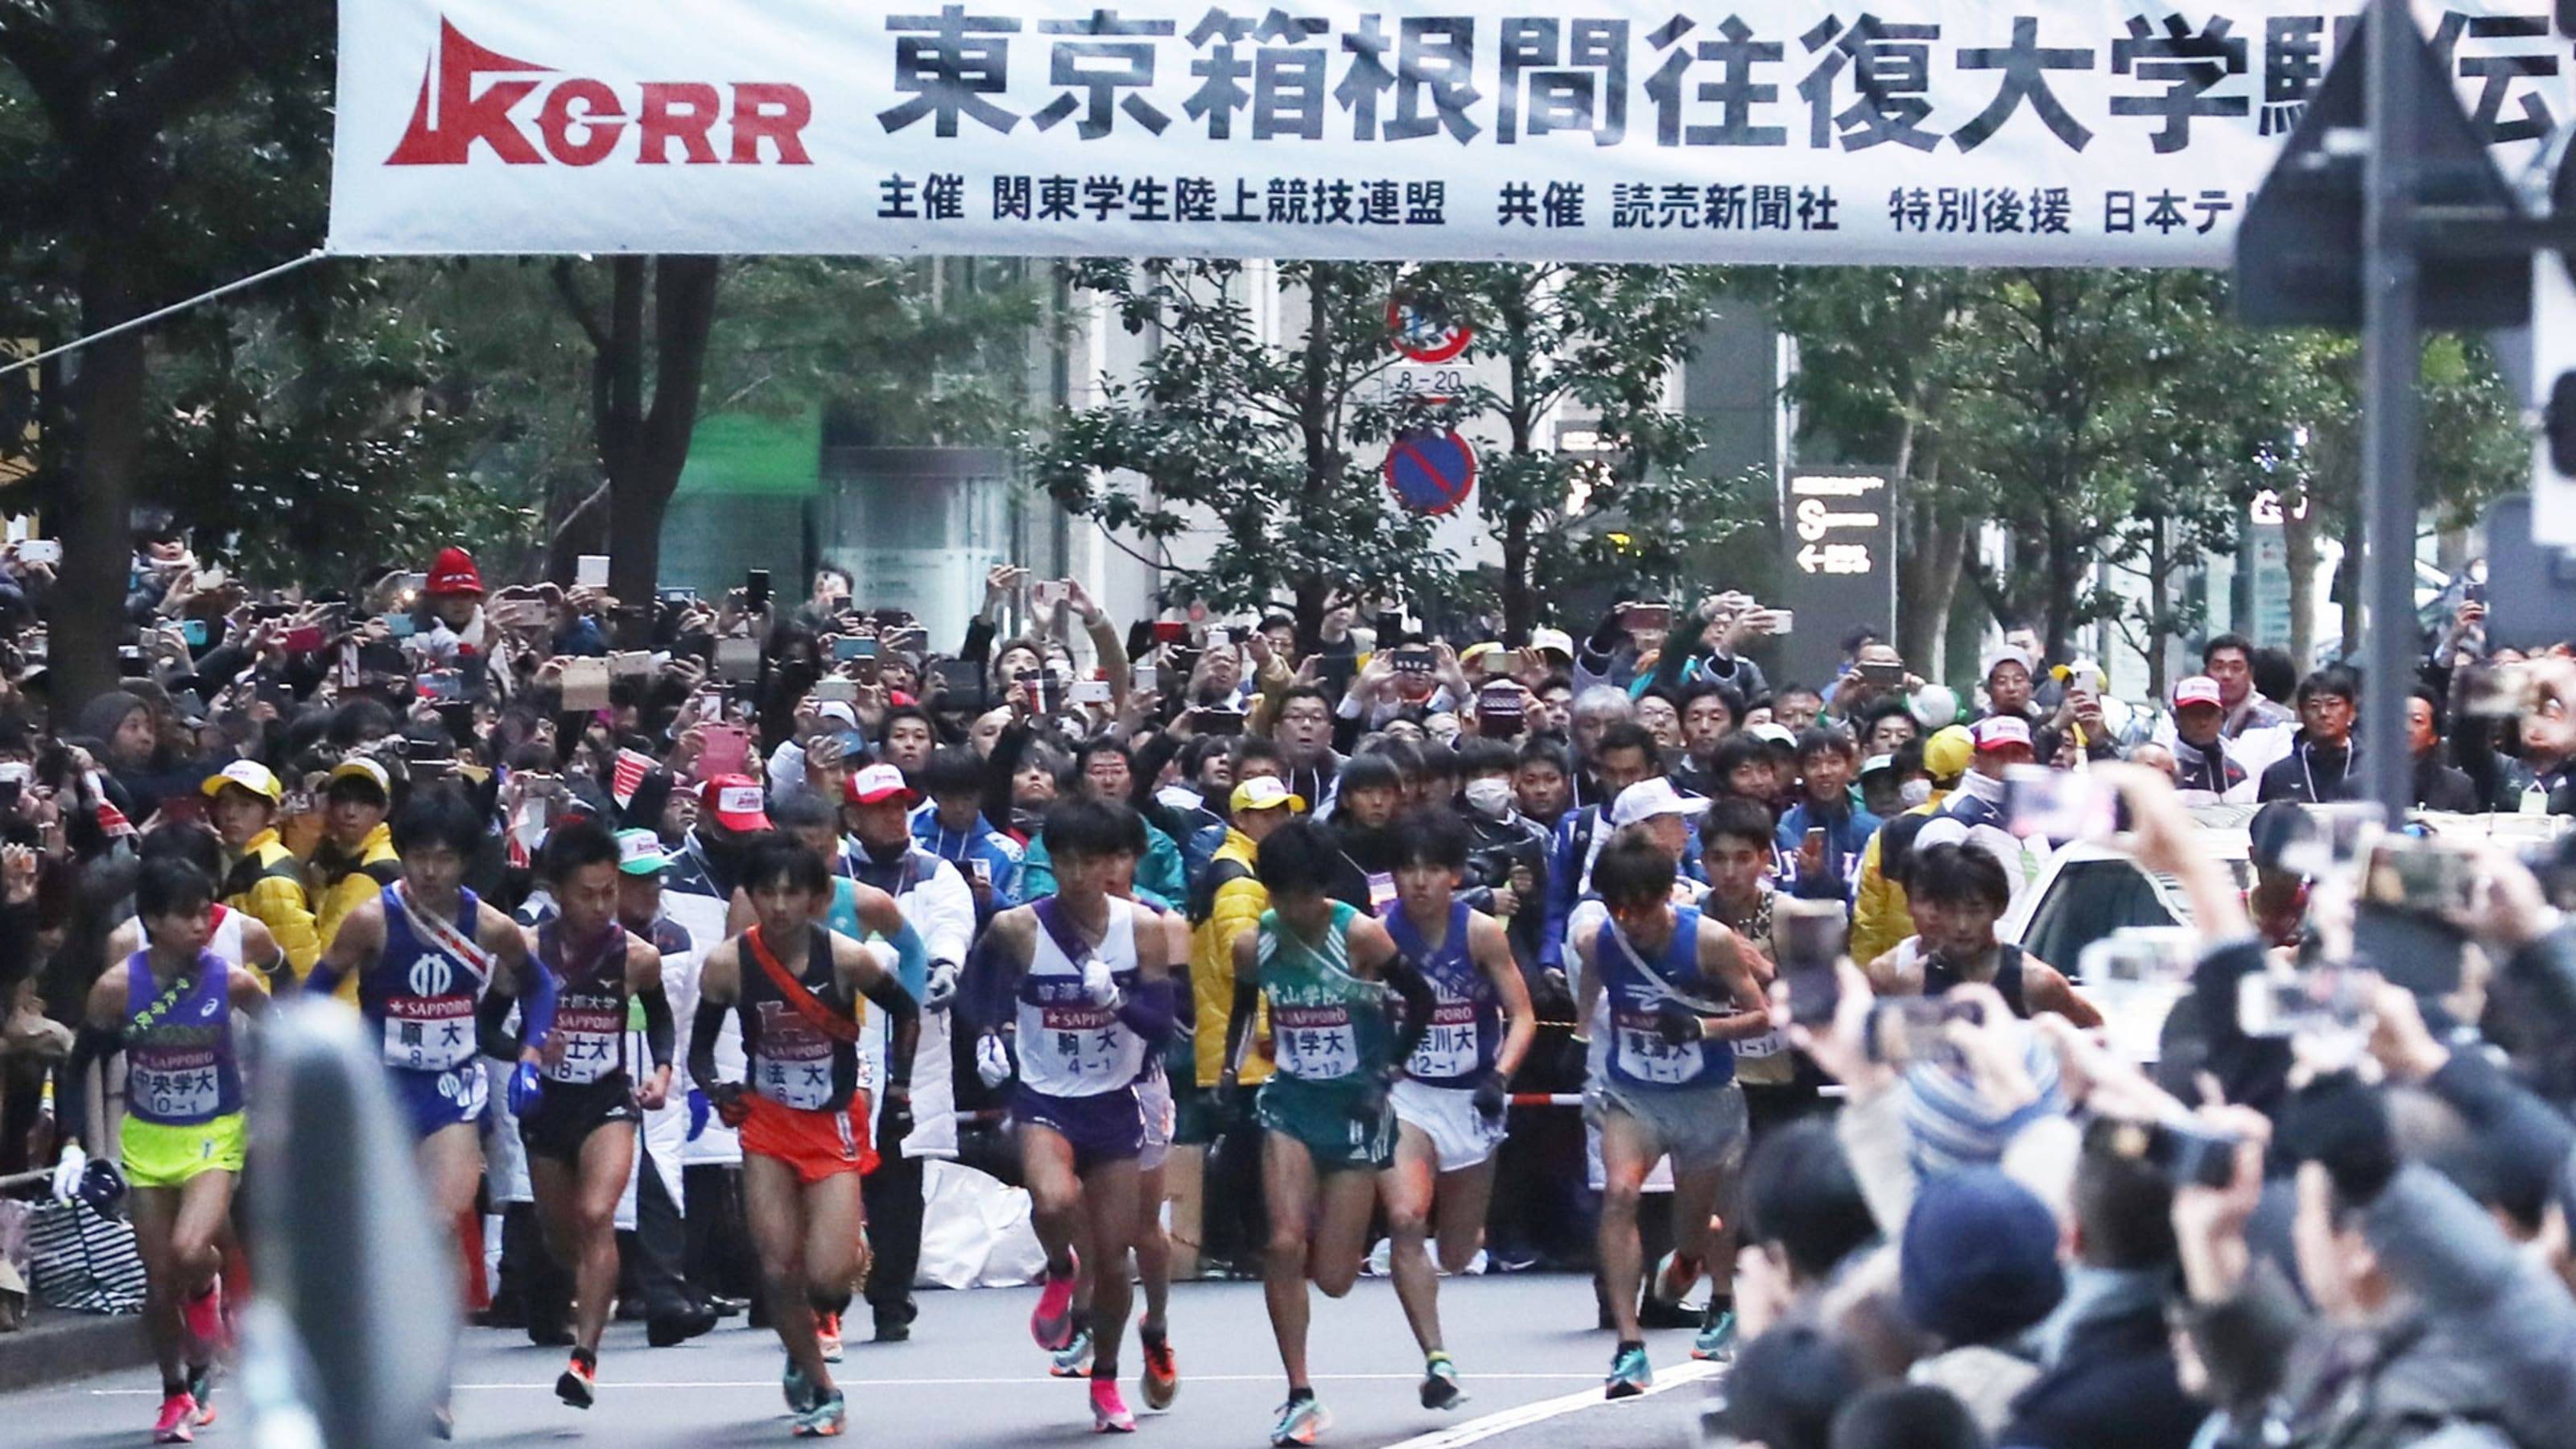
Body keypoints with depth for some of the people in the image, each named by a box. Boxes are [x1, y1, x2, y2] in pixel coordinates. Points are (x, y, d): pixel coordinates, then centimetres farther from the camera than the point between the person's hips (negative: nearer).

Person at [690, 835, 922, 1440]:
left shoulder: (848, 959, -16)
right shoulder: (728, 964, -13)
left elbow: (906, 1013, 3)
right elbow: (700, 1048, 1)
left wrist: (899, 1090, 2)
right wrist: (715, 1089, -17)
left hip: (834, 1128, -1)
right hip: (768, 1124, 1)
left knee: (827, 1278, -13)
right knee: (778, 1270, -4)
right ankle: (819, 1390, 15)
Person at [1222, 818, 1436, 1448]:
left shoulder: (1360, 937, -14)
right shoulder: (1254, 946, -3)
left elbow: (1421, 1001, -3)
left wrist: (1389, 1070, -6)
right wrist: (1230, 1072, 7)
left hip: (1355, 1110, -2)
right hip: (1290, 1106, 2)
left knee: (1334, 1278, -1)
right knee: (1284, 1244, -18)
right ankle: (1300, 1396, -11)